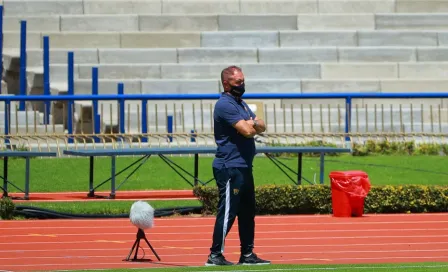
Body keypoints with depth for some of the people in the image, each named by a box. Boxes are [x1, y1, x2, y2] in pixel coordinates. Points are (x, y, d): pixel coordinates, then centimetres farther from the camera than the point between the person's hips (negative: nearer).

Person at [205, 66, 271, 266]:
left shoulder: (241, 103, 18)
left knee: (247, 212, 13)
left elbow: (261, 128, 13)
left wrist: (253, 123, -9)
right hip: (230, 168, -10)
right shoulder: (225, 105, -13)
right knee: (227, 212, -10)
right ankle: (215, 255, -8)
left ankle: (247, 255, 18)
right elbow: (247, 131, -20)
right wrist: (252, 124, 2)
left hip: (244, 167, 10)